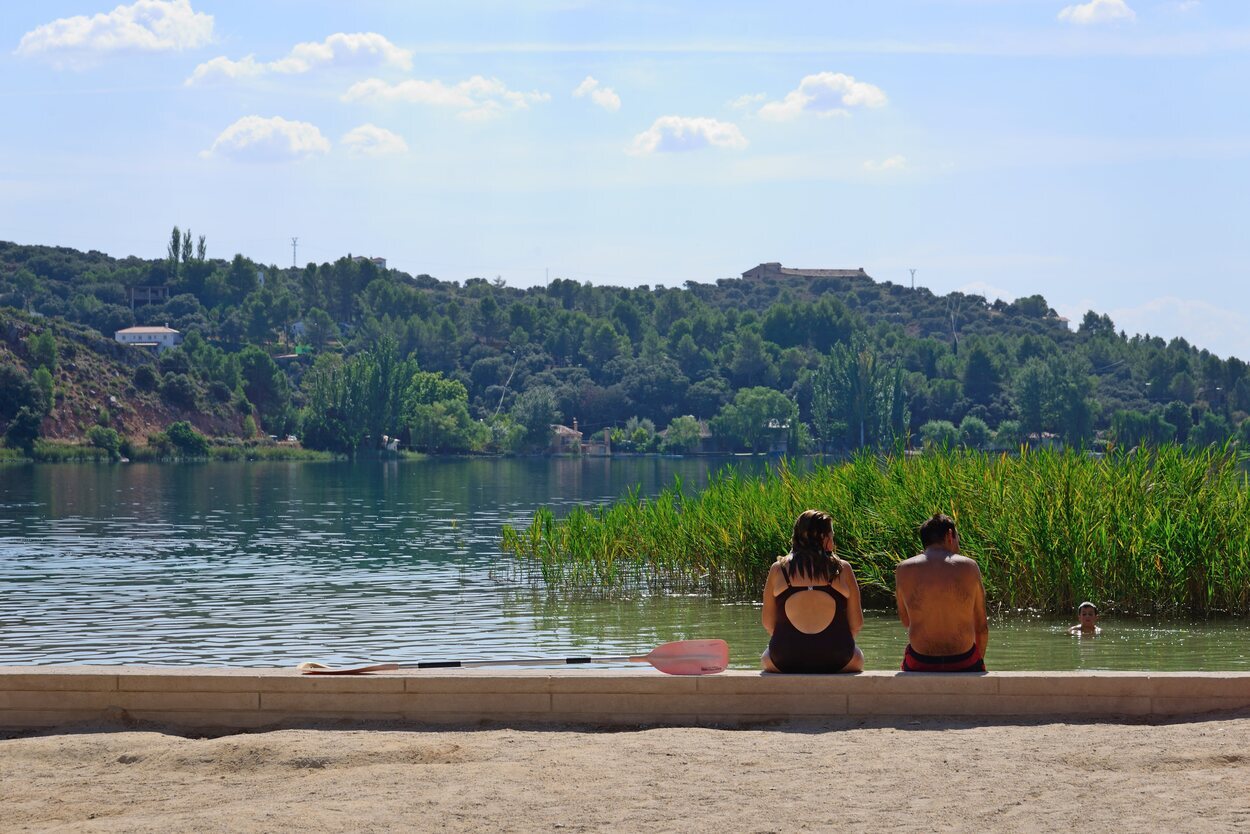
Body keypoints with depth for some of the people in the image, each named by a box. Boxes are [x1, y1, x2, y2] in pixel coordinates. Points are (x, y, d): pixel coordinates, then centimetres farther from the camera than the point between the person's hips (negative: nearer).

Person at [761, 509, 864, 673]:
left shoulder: (778, 569, 3)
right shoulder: (842, 569, 1)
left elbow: (768, 624, 5)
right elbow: (856, 624, 4)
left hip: (785, 661, 0)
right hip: (835, 660, 0)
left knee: (767, 659, 36)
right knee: (857, 657, 35)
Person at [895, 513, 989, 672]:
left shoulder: (904, 569, -3)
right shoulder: (969, 567, -4)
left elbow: (905, 622, 9)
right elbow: (981, 627, 2)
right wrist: (979, 661, 18)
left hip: (920, 665, 0)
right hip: (964, 664, 0)